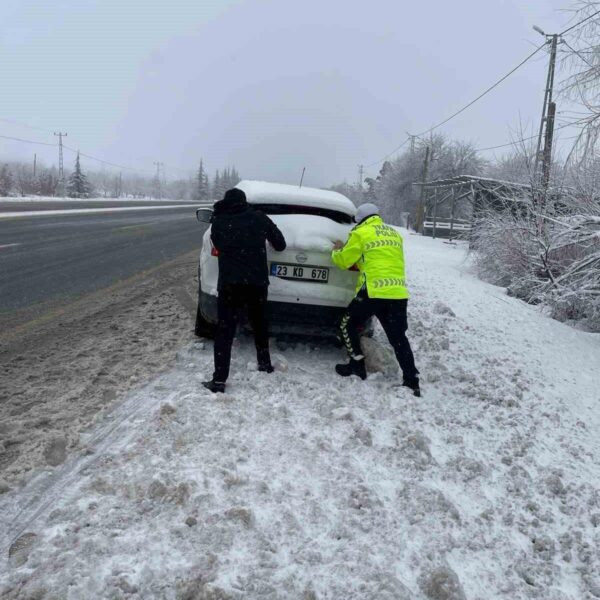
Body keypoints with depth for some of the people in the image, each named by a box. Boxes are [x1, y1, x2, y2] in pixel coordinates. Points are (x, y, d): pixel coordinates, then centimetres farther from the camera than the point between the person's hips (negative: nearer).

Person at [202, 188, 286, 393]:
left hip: (230, 283, -2)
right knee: (259, 324, 23)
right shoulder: (259, 218, 6)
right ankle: (265, 364, 36)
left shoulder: (219, 221, 4)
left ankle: (219, 380, -6)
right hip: (257, 282, 2)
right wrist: (264, 239, 32)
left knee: (224, 332, 0)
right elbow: (280, 244, 12)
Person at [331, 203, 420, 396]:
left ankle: (357, 365, 15)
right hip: (399, 293, 6)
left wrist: (337, 251, 29)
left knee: (348, 325, 15)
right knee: (398, 337, 11)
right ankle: (412, 380, 5)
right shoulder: (395, 234, 20)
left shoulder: (361, 233, 1)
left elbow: (344, 261, 7)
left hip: (373, 292, -5)